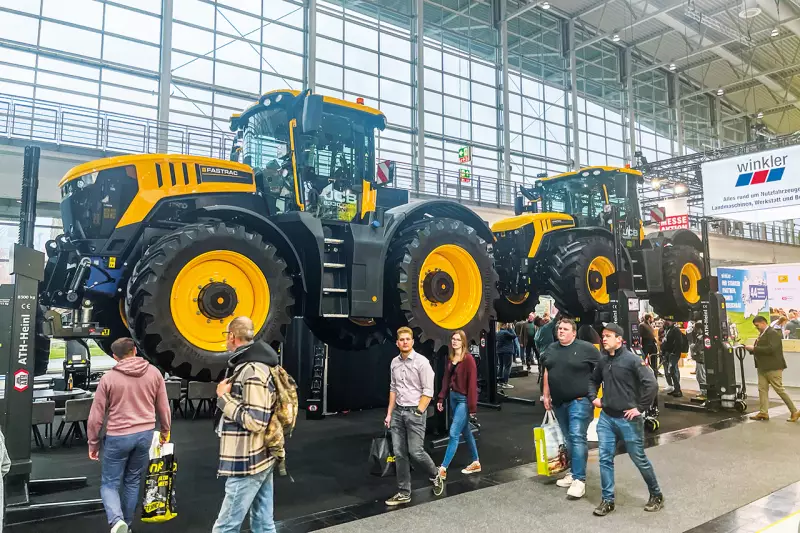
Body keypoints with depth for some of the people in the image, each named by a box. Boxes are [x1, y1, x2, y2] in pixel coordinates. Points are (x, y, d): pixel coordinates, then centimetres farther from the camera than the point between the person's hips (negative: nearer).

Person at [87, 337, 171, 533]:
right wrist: (165, 431, 22)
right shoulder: (153, 373, 0)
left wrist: (93, 443, 10)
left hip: (117, 437, -3)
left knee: (109, 484, 11)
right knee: (132, 482, 19)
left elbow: (96, 415, -3)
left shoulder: (108, 378, -7)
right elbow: (163, 407, 7)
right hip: (145, 435, 3)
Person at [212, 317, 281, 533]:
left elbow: (255, 422, -24)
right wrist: (229, 396, 10)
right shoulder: (254, 366, 11)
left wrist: (224, 397, -16)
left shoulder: (252, 371, -20)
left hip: (248, 464, -10)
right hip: (261, 459, 10)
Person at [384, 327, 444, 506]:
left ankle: (436, 476, 24)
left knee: (415, 452, -5)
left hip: (415, 412, -6)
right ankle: (404, 493, 17)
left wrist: (417, 413, -14)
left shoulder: (421, 362, -11)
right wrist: (389, 413, 10)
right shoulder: (394, 363, 7)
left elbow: (428, 391, -12)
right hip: (398, 412, 6)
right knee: (399, 454, 6)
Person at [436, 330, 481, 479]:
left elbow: (472, 383, -17)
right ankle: (476, 463, 31)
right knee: (465, 432, 17)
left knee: (454, 433, -7)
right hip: (453, 397, 8)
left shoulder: (468, 359, -16)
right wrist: (441, 398, 6)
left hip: (464, 399, -8)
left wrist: (472, 406, -17)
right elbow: (446, 379, 11)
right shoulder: (450, 358, 7)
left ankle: (443, 469, -3)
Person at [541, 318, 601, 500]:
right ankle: (574, 472, 26)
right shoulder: (551, 349, 9)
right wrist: (546, 395, 14)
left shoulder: (586, 348, -9)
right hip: (559, 402, 6)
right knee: (568, 439, 14)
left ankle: (579, 479, -6)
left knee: (577, 438, -11)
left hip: (579, 401, -6)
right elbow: (546, 372, 17)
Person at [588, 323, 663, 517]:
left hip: (628, 419, -5)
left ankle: (656, 495, 30)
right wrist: (593, 398, 9)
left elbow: (652, 384, -20)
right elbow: (593, 380, 23)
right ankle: (608, 500, 16)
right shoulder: (603, 361, 5)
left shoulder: (632, 360, -14)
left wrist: (640, 408, -17)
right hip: (606, 417, 5)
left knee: (639, 459, 8)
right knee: (605, 458, 5)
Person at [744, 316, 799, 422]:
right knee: (762, 389, 6)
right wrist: (751, 349, 1)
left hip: (773, 367, -9)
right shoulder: (762, 334, 13)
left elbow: (770, 349, -25)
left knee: (779, 389, -2)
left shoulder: (773, 333, -14)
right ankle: (763, 412, 9)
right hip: (762, 367, 9)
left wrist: (754, 348, -20)